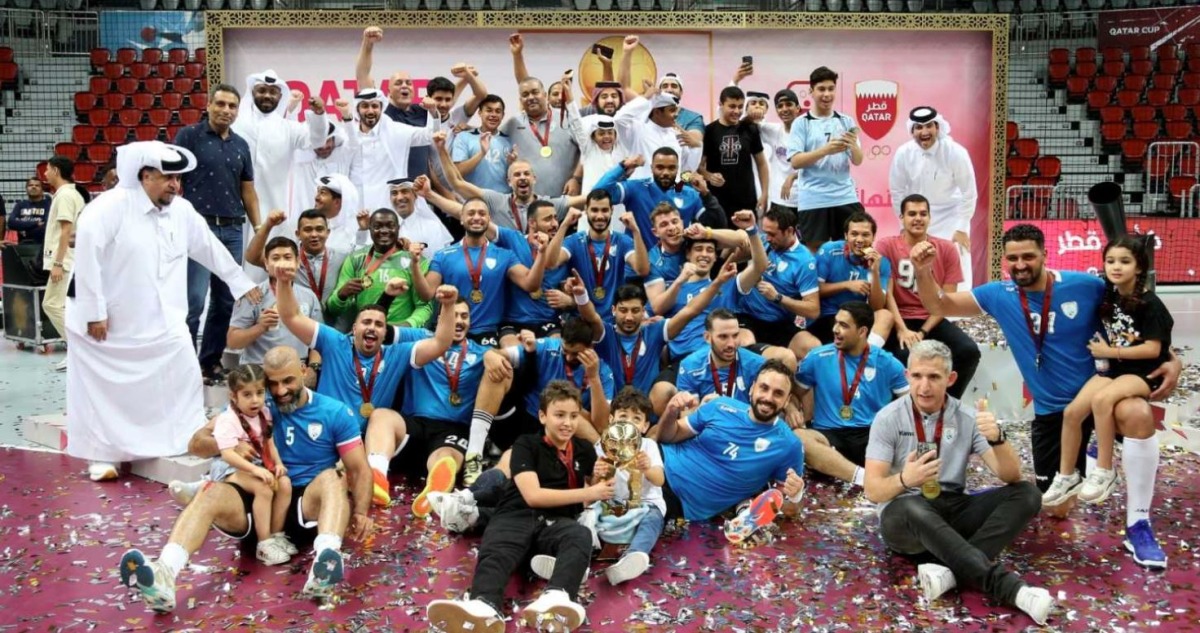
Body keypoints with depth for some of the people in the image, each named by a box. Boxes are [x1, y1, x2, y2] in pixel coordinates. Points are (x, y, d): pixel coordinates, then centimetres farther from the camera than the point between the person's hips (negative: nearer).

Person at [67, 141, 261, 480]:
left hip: (159, 323, 5)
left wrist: (242, 283, 17)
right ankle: (102, 455, 18)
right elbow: (87, 251, -21)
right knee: (102, 388, 5)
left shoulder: (182, 211, 3)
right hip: (105, 322, -5)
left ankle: (188, 442, 14)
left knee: (184, 376, 0)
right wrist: (93, 311, -21)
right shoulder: (111, 206, -16)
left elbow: (210, 249, 14)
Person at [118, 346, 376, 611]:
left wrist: (360, 512, -20)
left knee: (332, 478, -35)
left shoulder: (335, 412, 3)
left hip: (309, 506, -2)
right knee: (212, 493, -27)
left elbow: (359, 469, 0)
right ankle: (164, 573, -50)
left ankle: (324, 566, -63)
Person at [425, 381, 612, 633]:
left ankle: (556, 598, -62)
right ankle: (485, 607, -67)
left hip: (556, 522, 2)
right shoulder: (526, 445, 5)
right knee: (496, 553, -35)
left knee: (581, 535, -33)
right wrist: (588, 492, -9)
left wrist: (597, 480, 1)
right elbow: (533, 495, -8)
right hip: (516, 516, -2)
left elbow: (586, 502, 23)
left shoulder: (585, 450, 17)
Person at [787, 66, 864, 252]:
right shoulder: (801, 123, 1)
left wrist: (853, 144, -15)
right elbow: (795, 161, -8)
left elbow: (858, 161, 7)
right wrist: (825, 150, -22)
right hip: (813, 200, -3)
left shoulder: (847, 121, 10)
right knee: (815, 252, 2)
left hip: (846, 197, 3)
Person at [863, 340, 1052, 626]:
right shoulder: (888, 418, -6)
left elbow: (1011, 476, -6)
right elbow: (873, 489, -12)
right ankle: (1010, 587, -38)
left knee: (1026, 494, -17)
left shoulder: (966, 417, 1)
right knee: (913, 508, -39)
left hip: (953, 511, 4)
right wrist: (904, 480, -34)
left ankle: (950, 571, -33)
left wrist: (997, 438, -27)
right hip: (904, 517, -4)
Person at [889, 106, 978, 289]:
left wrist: (962, 228, -10)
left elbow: (969, 192, -12)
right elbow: (897, 192, -3)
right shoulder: (903, 154, -16)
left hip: (951, 217, -2)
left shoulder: (956, 152, -22)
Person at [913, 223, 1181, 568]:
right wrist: (923, 271, -25)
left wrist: (1171, 359, -12)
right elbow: (939, 305, -5)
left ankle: (1138, 527, -24)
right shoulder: (999, 295, -7)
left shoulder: (1086, 286, -13)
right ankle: (1085, 459, 44)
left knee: (1137, 414, -39)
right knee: (1058, 509, 8)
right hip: (1050, 411, 2)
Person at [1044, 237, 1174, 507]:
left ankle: (1104, 473, -20)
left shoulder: (1150, 303, -14)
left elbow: (1153, 349, -18)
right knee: (1072, 411, -10)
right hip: (1113, 367, 7)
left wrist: (1109, 352, -14)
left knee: (1102, 399, -33)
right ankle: (1066, 477, 7)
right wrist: (1101, 349, 3)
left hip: (1145, 372, -6)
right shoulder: (1109, 297, 5)